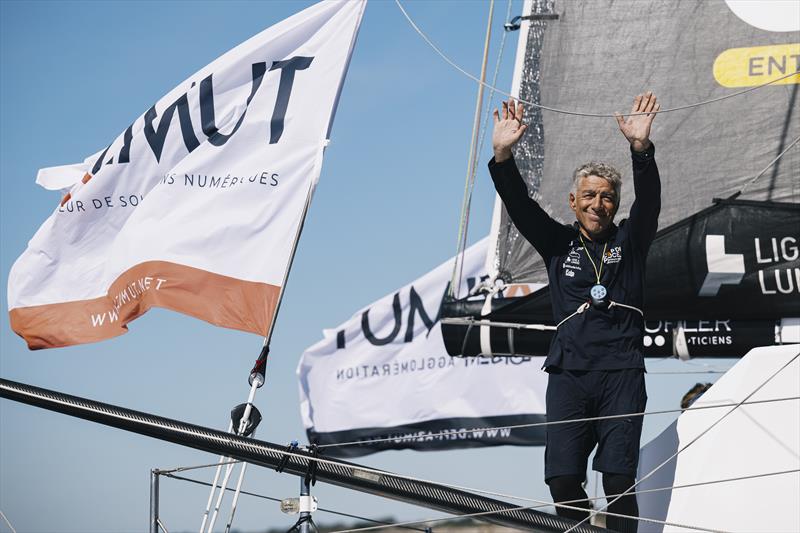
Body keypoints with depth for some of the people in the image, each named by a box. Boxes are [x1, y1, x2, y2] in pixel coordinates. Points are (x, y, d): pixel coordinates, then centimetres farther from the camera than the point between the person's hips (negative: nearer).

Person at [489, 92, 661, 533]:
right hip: (569, 372, 1)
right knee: (562, 478, -9)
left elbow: (648, 200, -3)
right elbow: (519, 206, 4)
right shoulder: (558, 244, 16)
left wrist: (640, 148, -21)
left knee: (618, 478, -13)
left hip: (621, 372, -1)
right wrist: (503, 156, -14)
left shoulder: (629, 241, 14)